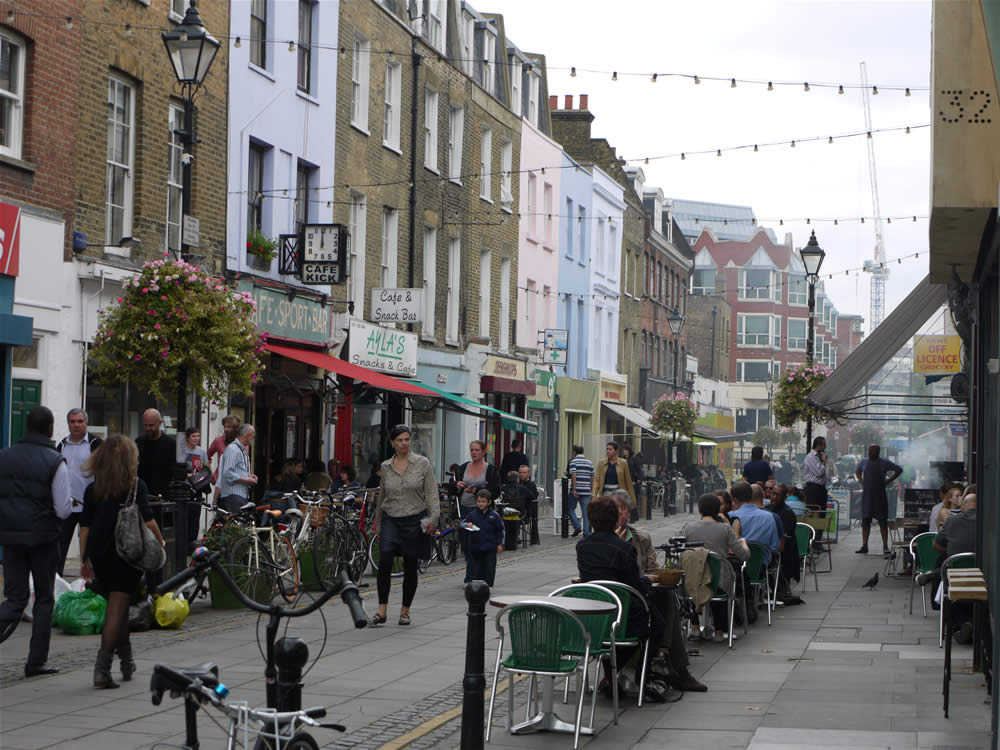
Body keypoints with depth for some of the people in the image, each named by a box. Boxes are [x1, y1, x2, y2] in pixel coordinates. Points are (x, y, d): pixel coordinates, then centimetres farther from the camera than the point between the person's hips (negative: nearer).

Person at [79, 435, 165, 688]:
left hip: (99, 555, 4)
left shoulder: (93, 489, 7)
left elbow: (85, 527, 6)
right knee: (117, 608, -4)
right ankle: (102, 667, -14)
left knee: (116, 606, 19)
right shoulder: (136, 486, -5)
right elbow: (148, 522, -9)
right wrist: (160, 542, 6)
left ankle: (127, 661, 27)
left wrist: (85, 559, 12)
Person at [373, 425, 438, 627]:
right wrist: (378, 523, 20)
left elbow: (432, 493, -2)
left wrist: (433, 517, -13)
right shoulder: (386, 466, 7)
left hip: (414, 520, -1)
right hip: (391, 520, 1)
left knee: (410, 567, 4)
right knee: (384, 561, -18)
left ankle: (405, 610, 18)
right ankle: (382, 610, -14)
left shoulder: (422, 463, 0)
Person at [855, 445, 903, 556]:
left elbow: (899, 470, 5)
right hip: (866, 495, 3)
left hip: (880, 496, -3)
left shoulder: (885, 463, -3)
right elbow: (857, 471, 28)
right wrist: (862, 482, 12)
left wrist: (888, 481, 0)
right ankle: (864, 546, 8)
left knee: (883, 521, -3)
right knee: (865, 521, 3)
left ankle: (885, 547, 1)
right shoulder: (863, 462, 8)